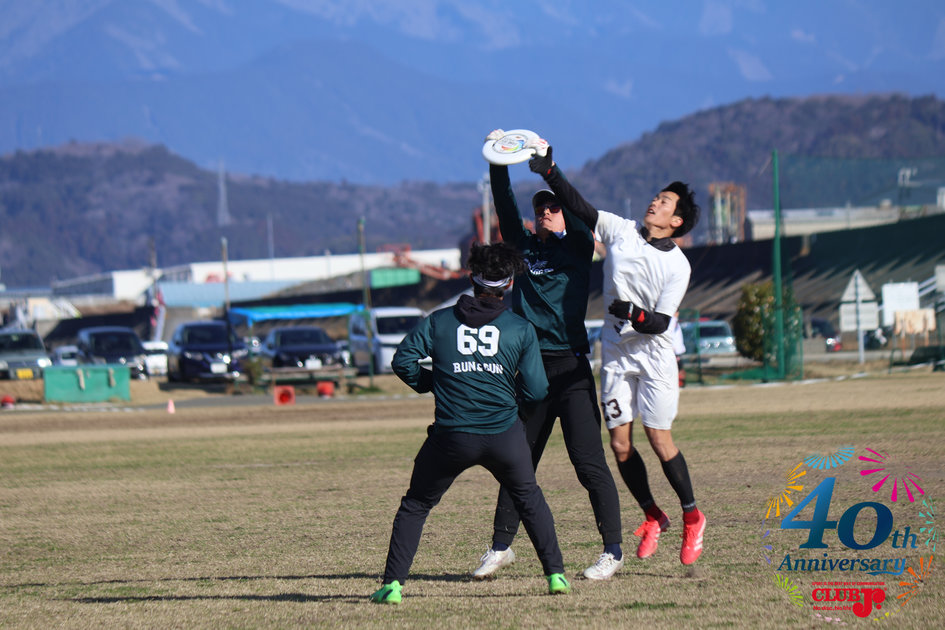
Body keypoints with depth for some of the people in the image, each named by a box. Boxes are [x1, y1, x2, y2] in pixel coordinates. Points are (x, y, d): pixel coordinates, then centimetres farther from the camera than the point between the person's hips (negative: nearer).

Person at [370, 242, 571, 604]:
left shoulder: (439, 321, 5)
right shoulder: (521, 329, 4)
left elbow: (403, 361, -1)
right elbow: (536, 391, 0)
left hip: (451, 436, 0)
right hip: (504, 435, 1)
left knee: (415, 506, 16)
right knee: (528, 497, 25)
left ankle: (392, 584, 7)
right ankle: (556, 574, 20)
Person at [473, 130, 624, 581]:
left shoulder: (578, 247, 5)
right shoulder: (524, 247, 15)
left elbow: (578, 216, -12)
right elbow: (505, 206, 6)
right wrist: (498, 162, -6)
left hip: (572, 369, -4)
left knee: (588, 462, -8)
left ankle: (613, 549, -6)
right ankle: (501, 545, 21)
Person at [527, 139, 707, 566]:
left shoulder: (678, 266, -8)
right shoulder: (621, 231, 2)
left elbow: (660, 323, -14)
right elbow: (578, 207, 3)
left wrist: (633, 314, -32)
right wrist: (548, 170, -6)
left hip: (654, 355, -4)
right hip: (616, 354, 4)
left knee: (659, 440, -8)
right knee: (620, 443, 0)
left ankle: (692, 517, 11)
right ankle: (653, 518, 17)